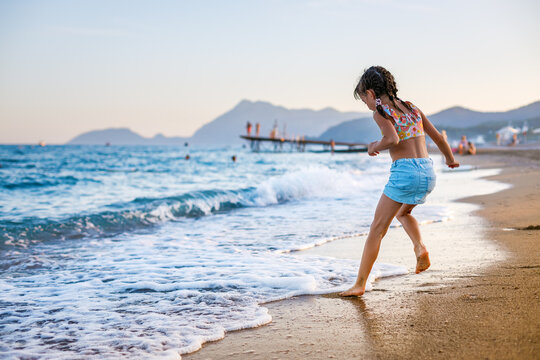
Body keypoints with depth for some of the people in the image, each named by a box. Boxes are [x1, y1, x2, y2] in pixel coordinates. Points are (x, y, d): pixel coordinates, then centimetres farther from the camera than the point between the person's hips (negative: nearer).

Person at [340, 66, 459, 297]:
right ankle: (421, 248, 9)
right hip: (428, 171, 7)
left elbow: (392, 139, -22)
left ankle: (360, 284, 3)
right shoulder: (411, 108, 16)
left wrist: (374, 147, -2)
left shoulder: (380, 112, -3)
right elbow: (438, 137, 21)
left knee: (377, 229, 2)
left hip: (405, 171, -7)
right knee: (403, 212, 33)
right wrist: (450, 159, 37)